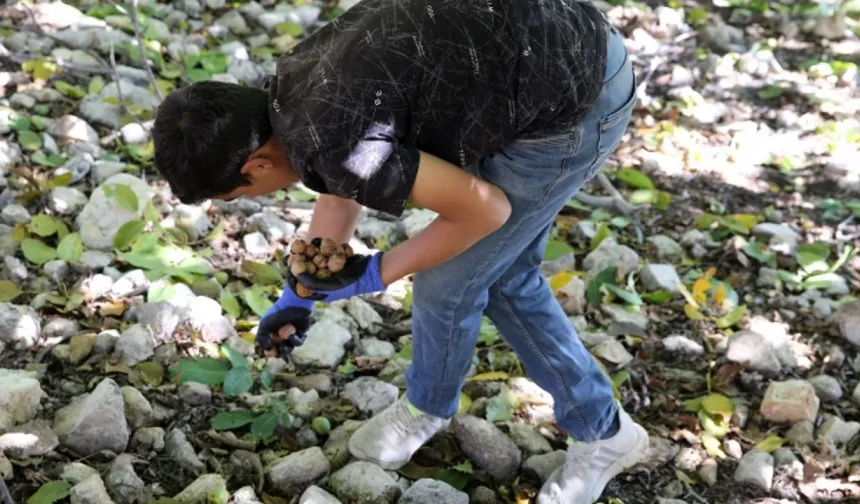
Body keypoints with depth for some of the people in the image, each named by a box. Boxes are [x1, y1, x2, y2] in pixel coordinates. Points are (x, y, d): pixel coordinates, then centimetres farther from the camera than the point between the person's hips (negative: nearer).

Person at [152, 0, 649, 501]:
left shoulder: (325, 143, -24)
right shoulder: (295, 82, 5)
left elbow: (485, 208, -16)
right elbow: (343, 189, 24)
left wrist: (374, 275, -3)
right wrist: (298, 294, 29)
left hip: (576, 102, -9)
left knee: (447, 282, 5)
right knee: (503, 275, 20)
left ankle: (429, 406, 37)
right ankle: (602, 429, 34)